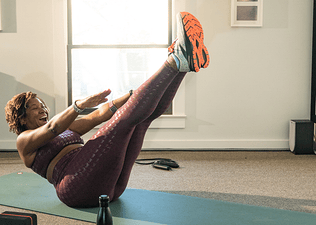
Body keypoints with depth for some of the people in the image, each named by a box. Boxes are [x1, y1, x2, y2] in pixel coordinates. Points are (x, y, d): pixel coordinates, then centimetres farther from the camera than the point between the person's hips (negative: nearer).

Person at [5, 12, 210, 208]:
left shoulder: (66, 128, 33)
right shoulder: (25, 141, 13)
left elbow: (99, 115, 23)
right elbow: (52, 128, -11)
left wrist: (136, 93, 13)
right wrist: (80, 104, -30)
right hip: (80, 188, -7)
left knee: (146, 111, -7)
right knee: (126, 117, -24)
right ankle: (176, 62, -27)